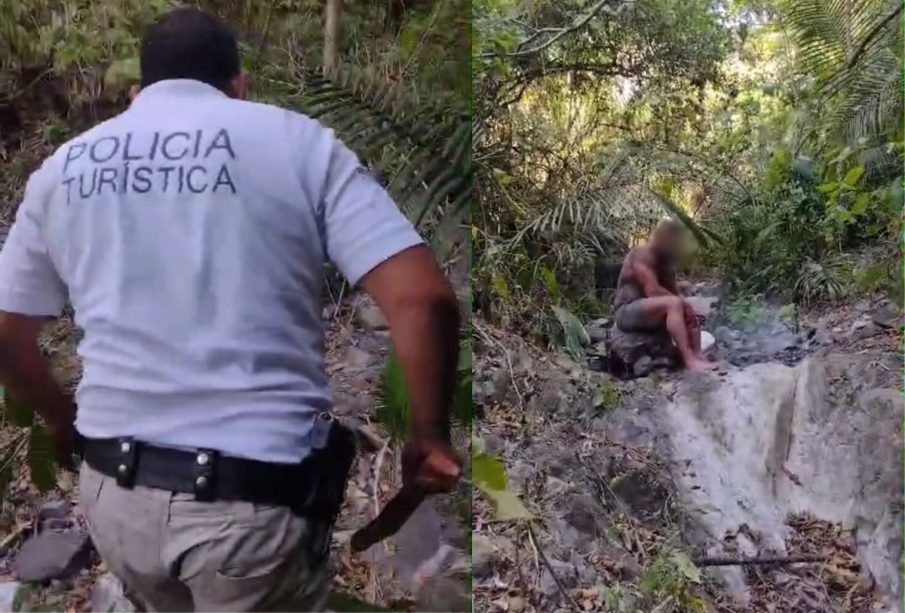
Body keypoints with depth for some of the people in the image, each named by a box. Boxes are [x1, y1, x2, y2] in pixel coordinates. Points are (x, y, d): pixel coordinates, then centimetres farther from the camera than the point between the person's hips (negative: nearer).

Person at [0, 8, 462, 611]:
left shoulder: (64, 166, 8)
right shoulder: (297, 140, -4)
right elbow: (424, 299, -15)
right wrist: (431, 438, -1)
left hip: (114, 488, 5)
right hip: (256, 497, -4)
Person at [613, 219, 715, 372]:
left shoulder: (664, 260, 14)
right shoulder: (642, 255, -14)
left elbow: (675, 292, 10)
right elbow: (652, 291, -25)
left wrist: (684, 303, -11)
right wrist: (682, 302, -16)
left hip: (648, 312, 10)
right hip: (628, 313, -10)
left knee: (689, 313, 6)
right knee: (674, 304, -29)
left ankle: (698, 356, -9)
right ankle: (689, 360, -35)